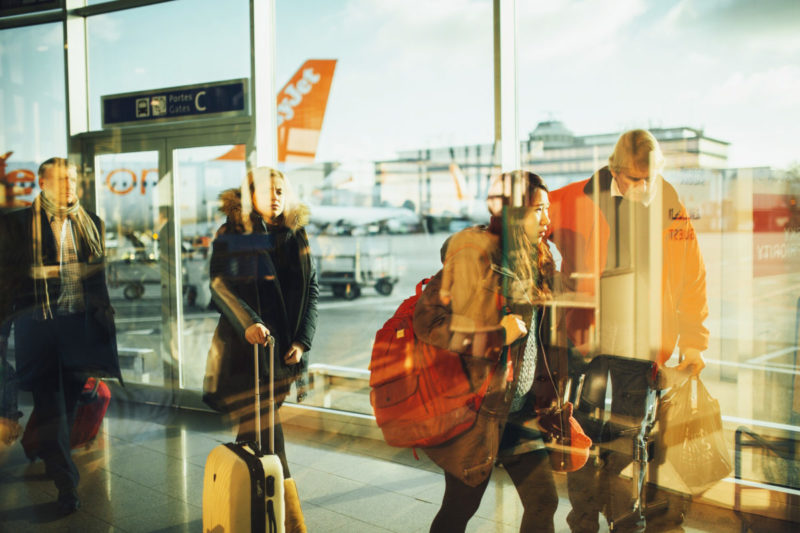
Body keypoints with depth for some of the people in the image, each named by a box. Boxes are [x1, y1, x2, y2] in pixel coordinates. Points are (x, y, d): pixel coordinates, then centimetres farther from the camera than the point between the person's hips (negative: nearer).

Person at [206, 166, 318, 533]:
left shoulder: (295, 234, 8)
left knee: (256, 431, 9)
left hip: (284, 349, 3)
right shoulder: (231, 234, 0)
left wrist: (302, 340, -3)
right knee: (266, 437, -4)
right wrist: (247, 323, -26)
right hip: (246, 348, -2)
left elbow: (311, 289, 7)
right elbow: (219, 283, -11)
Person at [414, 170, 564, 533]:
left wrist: (545, 398, 16)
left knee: (543, 501, 9)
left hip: (520, 408, 7)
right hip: (479, 408, -7)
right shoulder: (473, 256, -17)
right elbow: (427, 321, -21)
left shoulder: (529, 261, 8)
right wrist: (496, 337, -23)